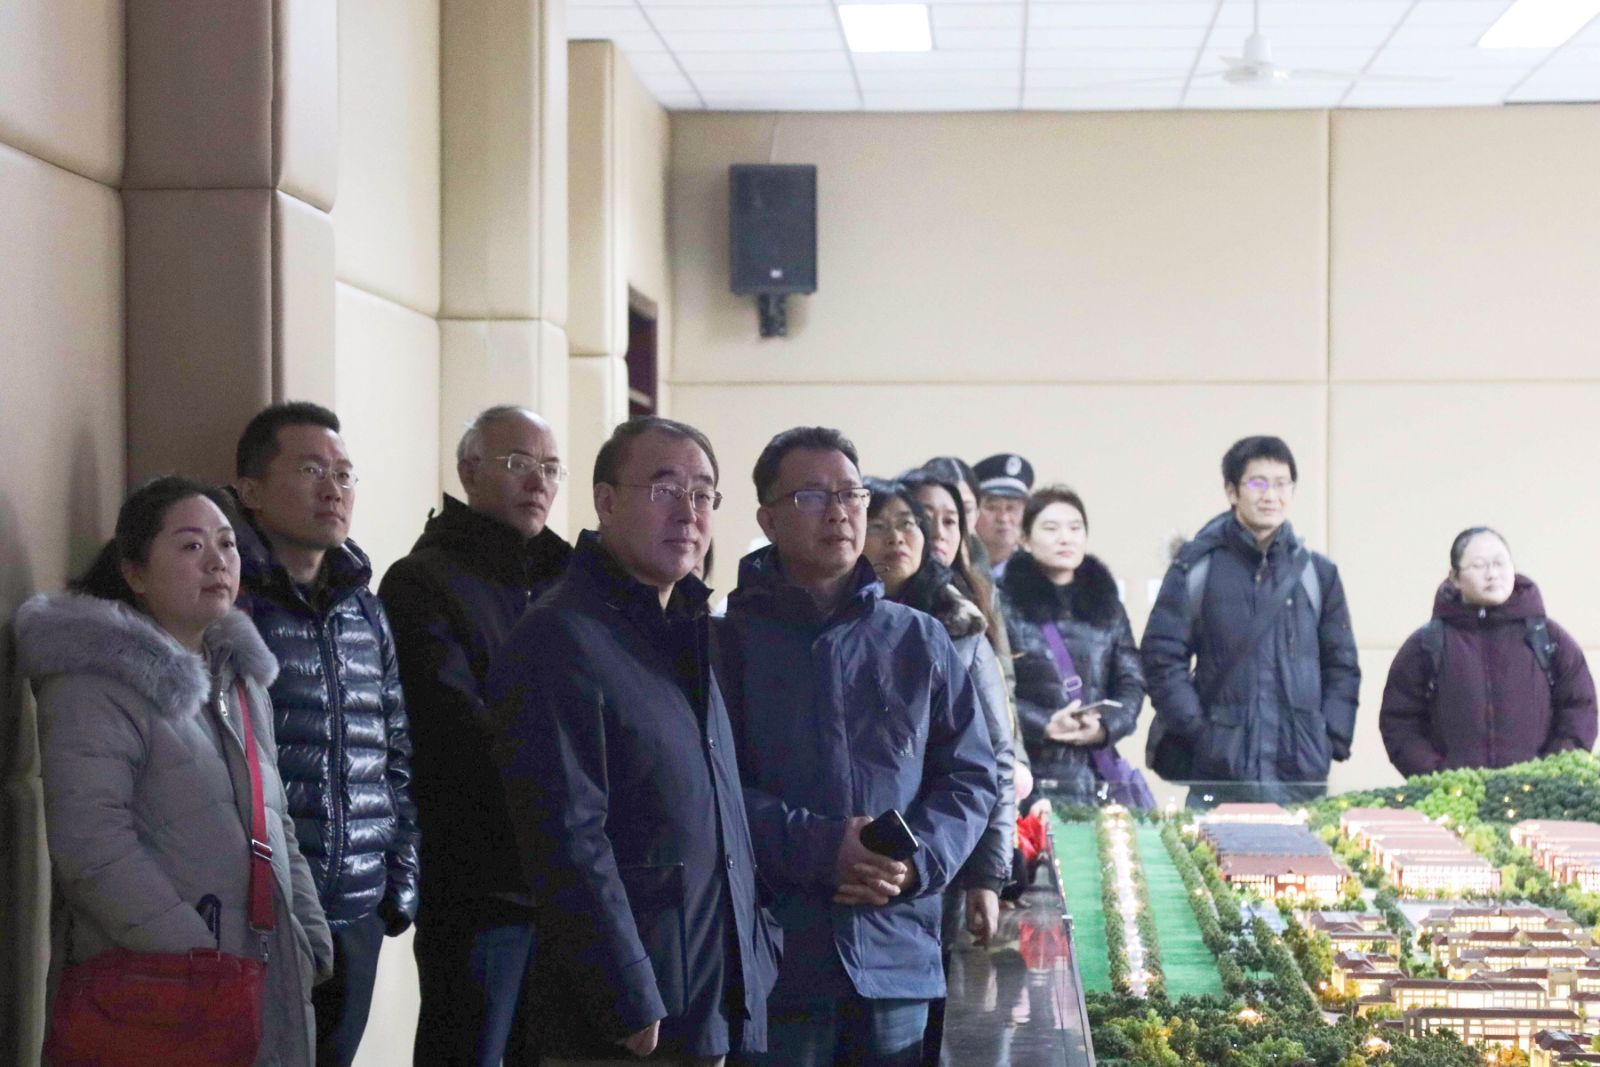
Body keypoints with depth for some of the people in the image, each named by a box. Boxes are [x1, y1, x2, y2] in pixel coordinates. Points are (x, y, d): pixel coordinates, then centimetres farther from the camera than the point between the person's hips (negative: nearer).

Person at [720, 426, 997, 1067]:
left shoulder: (920, 642, 11)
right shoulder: (733, 641, 0)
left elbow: (971, 777, 10)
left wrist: (918, 860, -7)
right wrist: (819, 847, -19)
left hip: (898, 958, 3)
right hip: (772, 959, -3)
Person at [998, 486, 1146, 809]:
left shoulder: (1107, 605, 16)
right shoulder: (1007, 606, -1)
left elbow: (1132, 681, 12)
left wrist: (1105, 727, -6)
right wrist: (1044, 725, -18)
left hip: (1100, 770, 4)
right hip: (1034, 771, -4)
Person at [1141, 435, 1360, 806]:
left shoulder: (1317, 573, 12)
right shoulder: (1197, 567, 4)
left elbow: (1342, 667, 15)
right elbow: (1162, 657, 2)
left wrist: (1329, 740, 3)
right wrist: (1197, 731, -7)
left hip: (1302, 776, 2)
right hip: (1218, 774, -2)